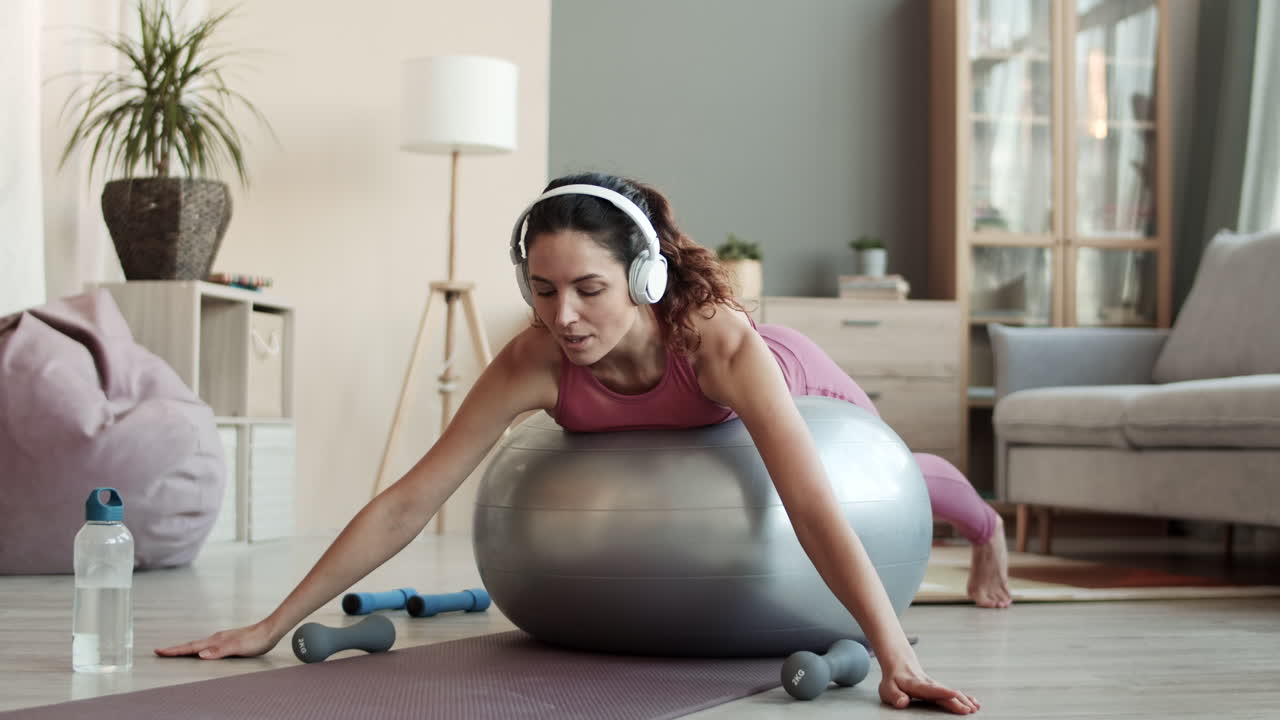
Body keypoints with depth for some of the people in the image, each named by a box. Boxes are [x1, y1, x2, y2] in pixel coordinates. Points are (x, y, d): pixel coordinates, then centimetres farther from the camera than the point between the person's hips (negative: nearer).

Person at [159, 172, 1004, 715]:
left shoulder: (719, 339, -50)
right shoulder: (533, 365, -42)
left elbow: (814, 508, -57)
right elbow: (405, 502, -40)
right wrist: (271, 626, -42)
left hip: (797, 394, -2)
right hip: (675, 433, 2)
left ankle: (987, 523, 65)